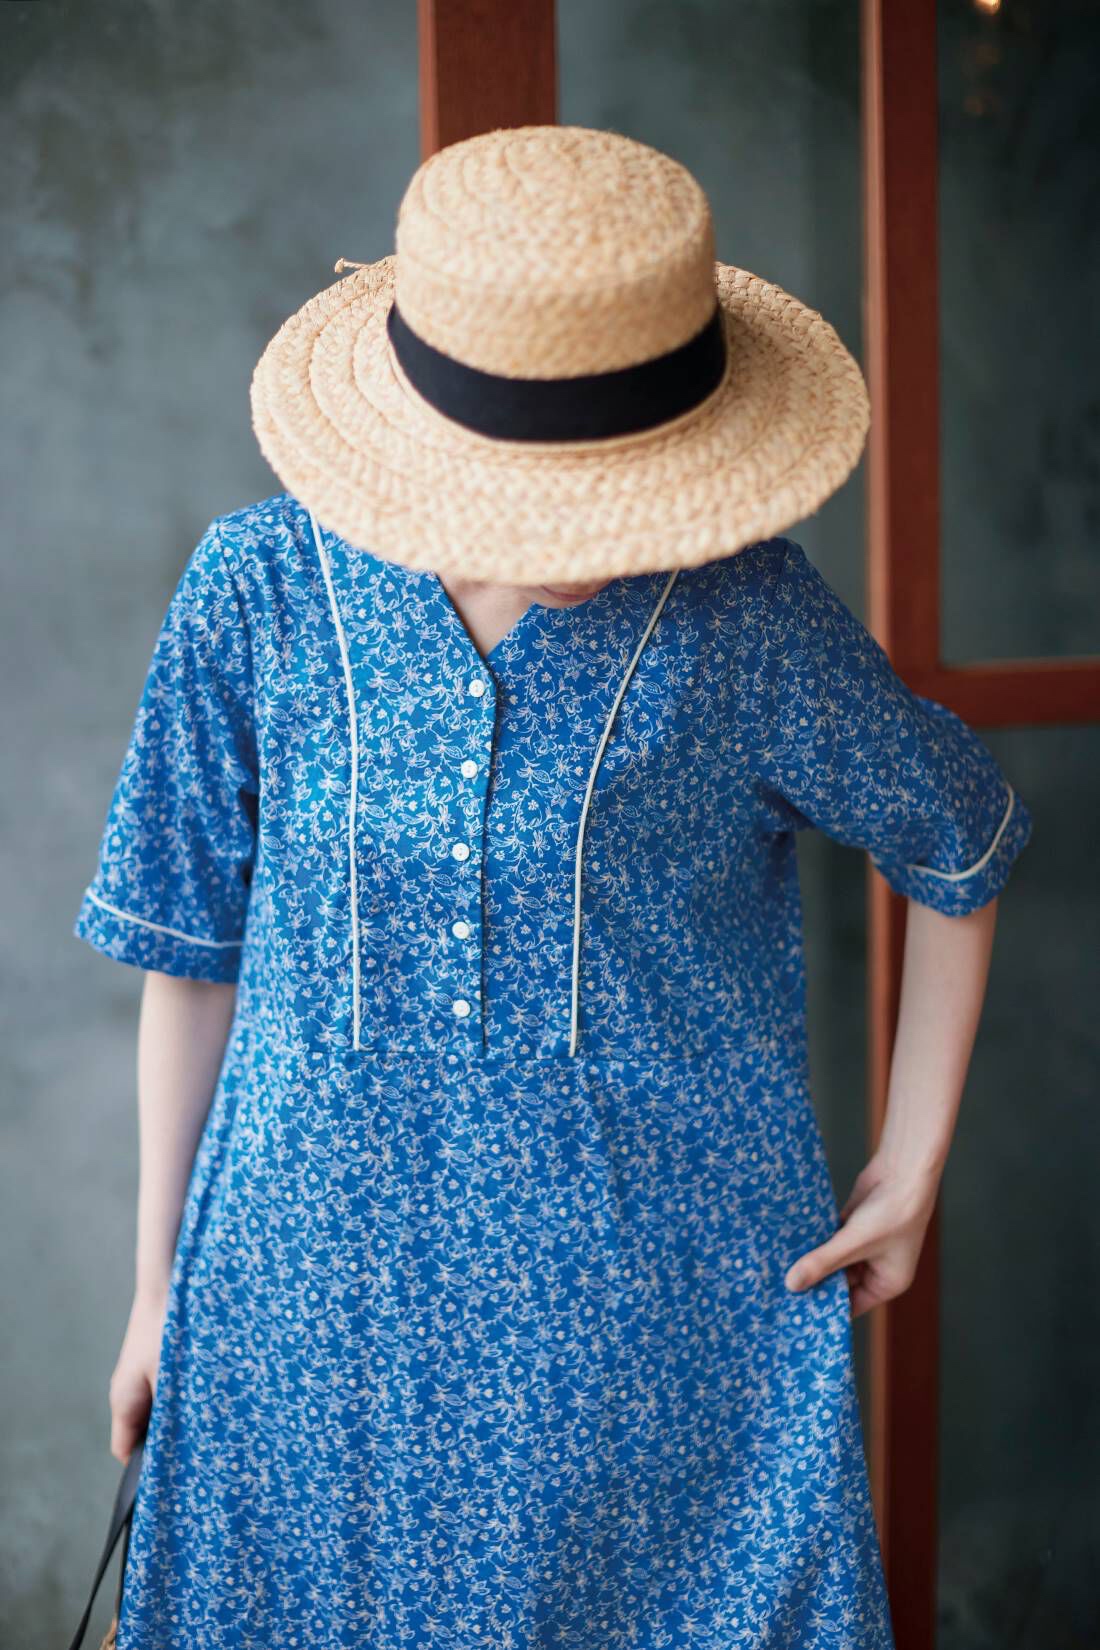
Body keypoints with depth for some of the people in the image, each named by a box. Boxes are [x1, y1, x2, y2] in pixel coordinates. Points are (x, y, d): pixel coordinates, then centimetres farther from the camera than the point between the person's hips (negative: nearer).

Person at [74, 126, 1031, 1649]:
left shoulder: (743, 613, -14)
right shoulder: (261, 589, -11)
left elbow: (958, 846, 3)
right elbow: (193, 946, 1)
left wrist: (915, 1166, 4)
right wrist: (160, 1284, 8)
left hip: (672, 1311, -1)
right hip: (324, 1292, 1)